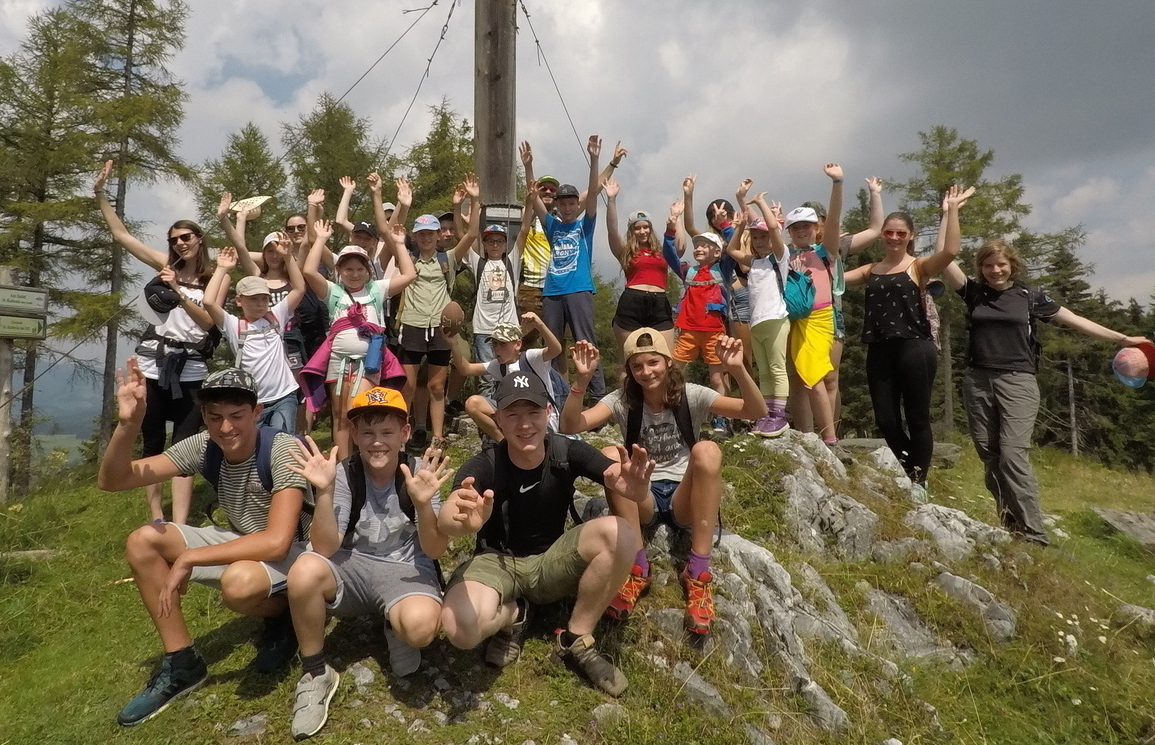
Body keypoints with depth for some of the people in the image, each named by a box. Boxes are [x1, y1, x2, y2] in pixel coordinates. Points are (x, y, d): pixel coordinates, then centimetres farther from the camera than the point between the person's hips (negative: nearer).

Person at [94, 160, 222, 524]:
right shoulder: (166, 265, 9)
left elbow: (208, 321, -8)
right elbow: (120, 234, 9)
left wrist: (178, 292, -17)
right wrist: (100, 194, 4)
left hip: (190, 370, -2)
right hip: (153, 365, 3)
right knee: (151, 446, 6)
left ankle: (179, 528, -9)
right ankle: (156, 521, 14)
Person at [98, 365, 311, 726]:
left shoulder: (283, 450, -27)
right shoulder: (203, 447, -9)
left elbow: (276, 542, -36)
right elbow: (111, 481, -9)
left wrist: (188, 559, -30)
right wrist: (128, 424, -28)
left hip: (296, 551, -7)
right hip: (242, 544, 7)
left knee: (239, 581, -38)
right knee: (142, 542, -5)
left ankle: (282, 614, 0)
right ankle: (182, 662, 5)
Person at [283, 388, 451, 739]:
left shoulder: (418, 473, -11)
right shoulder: (344, 473, -10)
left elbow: (434, 551, -14)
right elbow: (325, 549, -17)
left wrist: (423, 503, -32)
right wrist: (325, 491, -31)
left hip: (407, 571, -2)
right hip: (353, 567, 2)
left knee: (421, 625, -35)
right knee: (304, 572, -31)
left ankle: (395, 627, 6)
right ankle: (315, 674, -7)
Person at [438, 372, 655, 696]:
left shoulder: (567, 452, -14)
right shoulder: (482, 467, -20)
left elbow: (616, 474, -30)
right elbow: (446, 519, -39)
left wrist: (633, 486, -57)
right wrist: (462, 519, -65)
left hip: (550, 561, 2)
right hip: (496, 563, -2)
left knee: (619, 534, -27)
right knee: (460, 628, -35)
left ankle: (576, 641, -8)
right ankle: (513, 615, 3)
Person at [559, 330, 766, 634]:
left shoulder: (691, 395, -4)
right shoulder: (622, 400, -2)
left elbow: (757, 412, -15)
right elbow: (570, 426, -18)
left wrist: (738, 370, -32)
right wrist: (582, 379, -33)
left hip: (685, 499, 0)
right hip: (642, 499, 1)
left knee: (707, 451, -31)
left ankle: (698, 573, -27)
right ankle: (637, 568, -24)